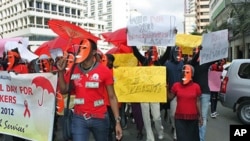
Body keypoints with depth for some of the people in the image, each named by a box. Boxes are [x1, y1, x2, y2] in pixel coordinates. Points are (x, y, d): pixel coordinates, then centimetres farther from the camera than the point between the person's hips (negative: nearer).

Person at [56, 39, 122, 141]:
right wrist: (61, 71, -6)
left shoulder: (104, 71, -10)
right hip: (79, 118, 2)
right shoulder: (73, 69, 1)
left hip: (99, 118, -1)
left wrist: (117, 121, -11)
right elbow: (64, 90, 7)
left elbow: (112, 97, -8)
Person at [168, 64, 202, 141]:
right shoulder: (176, 85, -2)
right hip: (179, 117, 0)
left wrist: (200, 116, 5)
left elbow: (197, 102, 3)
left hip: (193, 118, 0)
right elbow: (170, 97, 5)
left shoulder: (196, 86, -3)